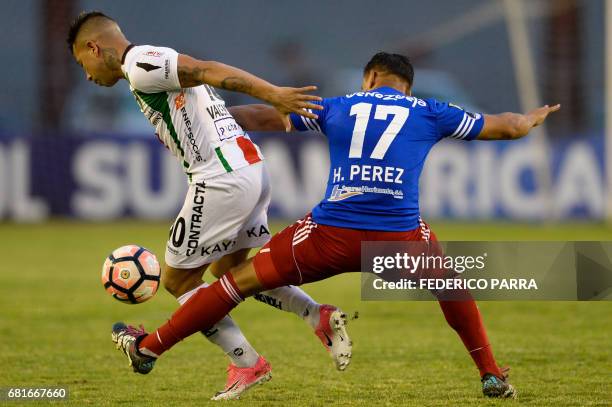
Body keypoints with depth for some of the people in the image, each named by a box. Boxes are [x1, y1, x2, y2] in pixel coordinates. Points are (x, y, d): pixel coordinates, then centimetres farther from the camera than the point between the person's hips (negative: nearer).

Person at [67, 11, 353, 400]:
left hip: (223, 179, -10)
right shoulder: (159, 62, 22)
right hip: (252, 166, 10)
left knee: (178, 280, 5)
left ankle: (247, 364, 6)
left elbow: (209, 70, -20)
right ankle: (320, 316, 14)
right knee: (226, 271, 25)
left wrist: (274, 95, -28)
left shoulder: (139, 65, -9)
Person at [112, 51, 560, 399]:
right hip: (400, 236, 0)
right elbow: (505, 126, 25)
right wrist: (533, 118, 48)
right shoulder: (429, 113, 17)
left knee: (241, 279, 14)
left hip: (331, 235, 0)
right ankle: (491, 374, 28)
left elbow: (263, 116, 23)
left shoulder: (338, 107, 19)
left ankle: (149, 348, 19)